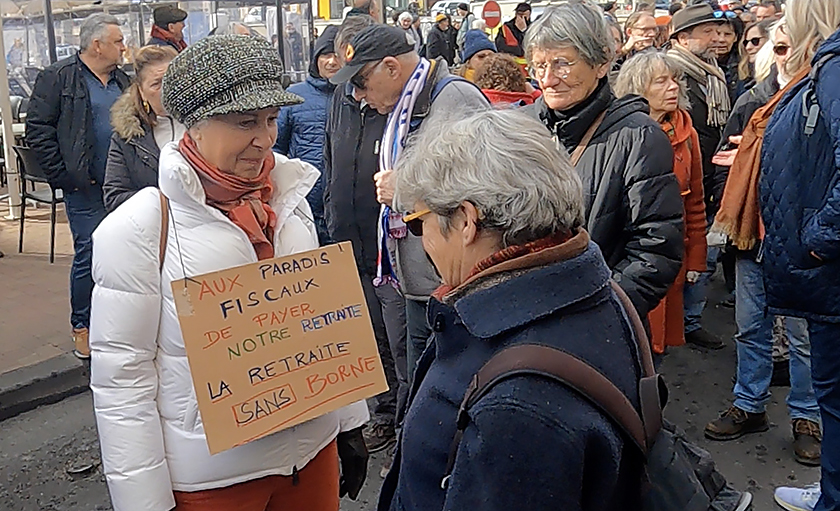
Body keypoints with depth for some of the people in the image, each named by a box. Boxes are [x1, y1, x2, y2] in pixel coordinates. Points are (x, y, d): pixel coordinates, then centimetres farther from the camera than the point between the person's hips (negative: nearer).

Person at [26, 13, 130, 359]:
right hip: (86, 187, -5)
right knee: (89, 254, -3)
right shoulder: (58, 78, -2)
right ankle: (82, 327, 12)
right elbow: (38, 130, -5)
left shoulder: (123, 81, 16)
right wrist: (62, 176, -10)